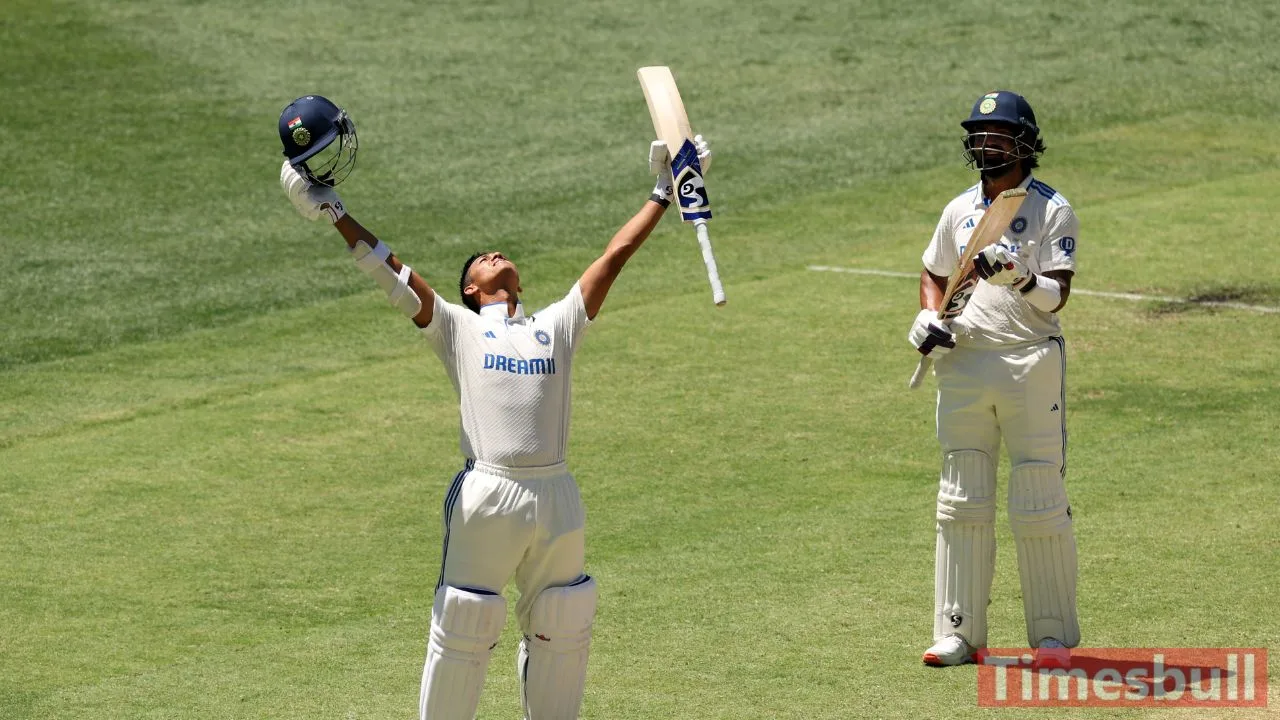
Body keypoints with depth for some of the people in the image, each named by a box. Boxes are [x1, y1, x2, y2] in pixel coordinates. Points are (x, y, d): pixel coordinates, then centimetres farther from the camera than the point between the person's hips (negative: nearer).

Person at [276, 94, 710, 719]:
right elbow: (394, 275, 2)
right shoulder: (457, 327, 11)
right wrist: (332, 213, -6)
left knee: (561, 632, 11)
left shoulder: (558, 325, 18)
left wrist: (663, 194, 20)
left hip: (557, 499, 3)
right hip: (486, 497, -3)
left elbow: (614, 256, 19)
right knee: (462, 631, 1)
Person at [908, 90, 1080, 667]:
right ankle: (958, 632, 12)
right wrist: (928, 316, 5)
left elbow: (1058, 294, -12)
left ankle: (1053, 633, 4)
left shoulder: (1052, 210, -4)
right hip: (964, 362, 5)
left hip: (1031, 363, -5)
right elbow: (934, 273, 25)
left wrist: (1017, 277, -31)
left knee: (1040, 502, -4)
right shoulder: (960, 209, 12)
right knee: (961, 501, 6)